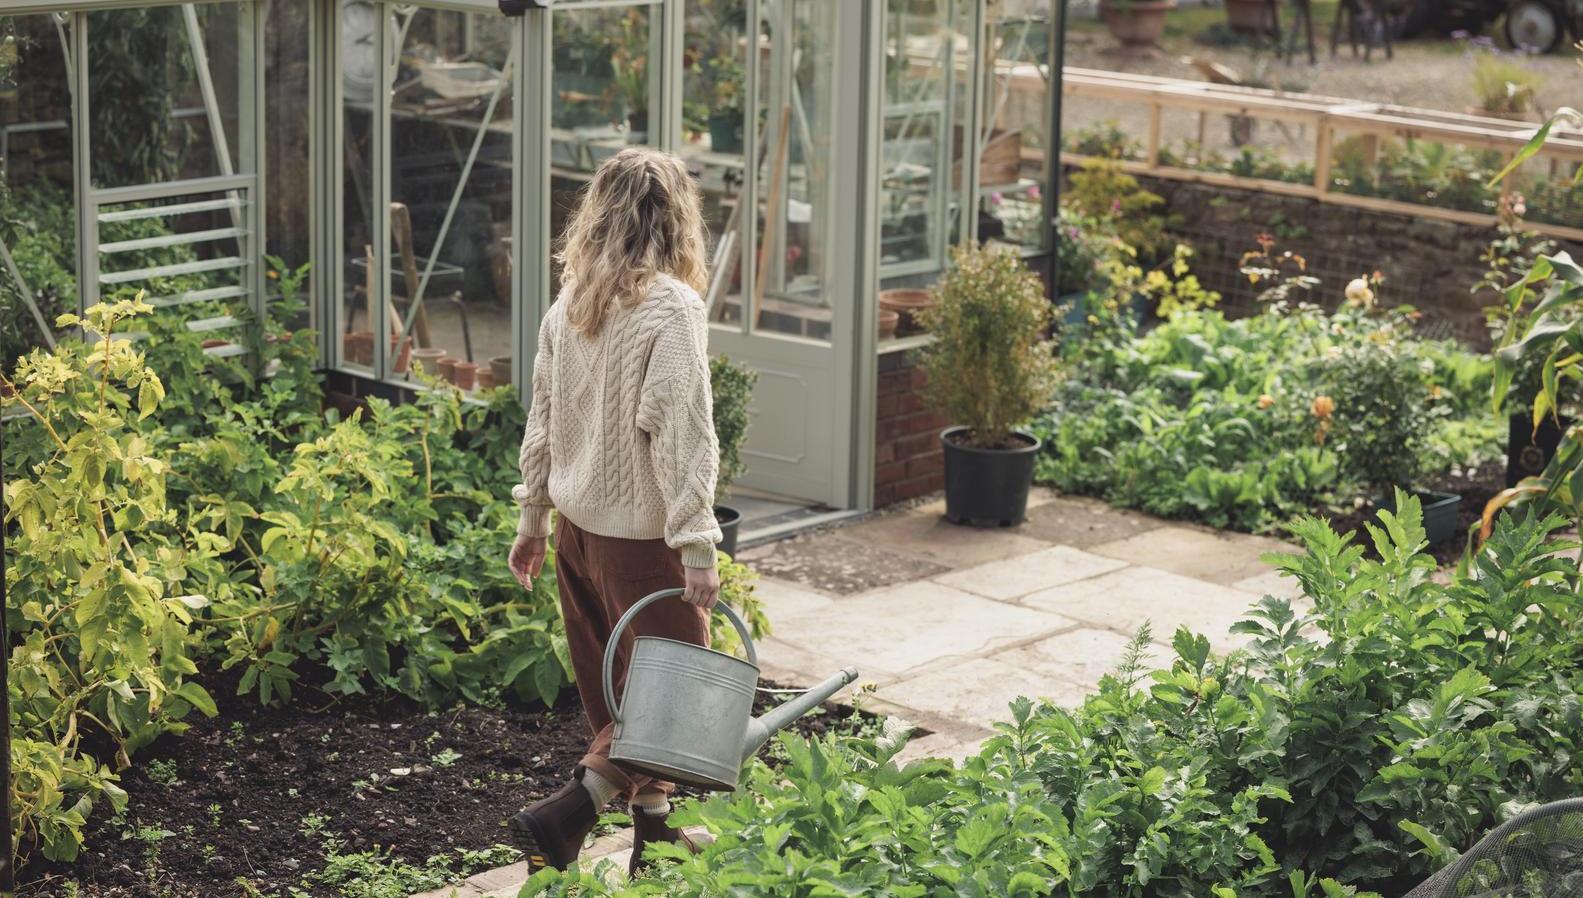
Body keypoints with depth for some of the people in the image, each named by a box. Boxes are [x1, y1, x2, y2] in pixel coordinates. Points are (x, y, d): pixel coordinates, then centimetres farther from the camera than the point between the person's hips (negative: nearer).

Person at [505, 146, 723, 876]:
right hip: (639, 533, -7)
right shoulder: (672, 307, -17)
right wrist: (698, 547, -22)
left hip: (577, 522, 7)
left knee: (615, 689, 16)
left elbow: (542, 421, 10)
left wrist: (532, 520, 18)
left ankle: (654, 831, 27)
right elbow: (684, 435, -22)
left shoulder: (571, 300, 4)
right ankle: (565, 815, -6)